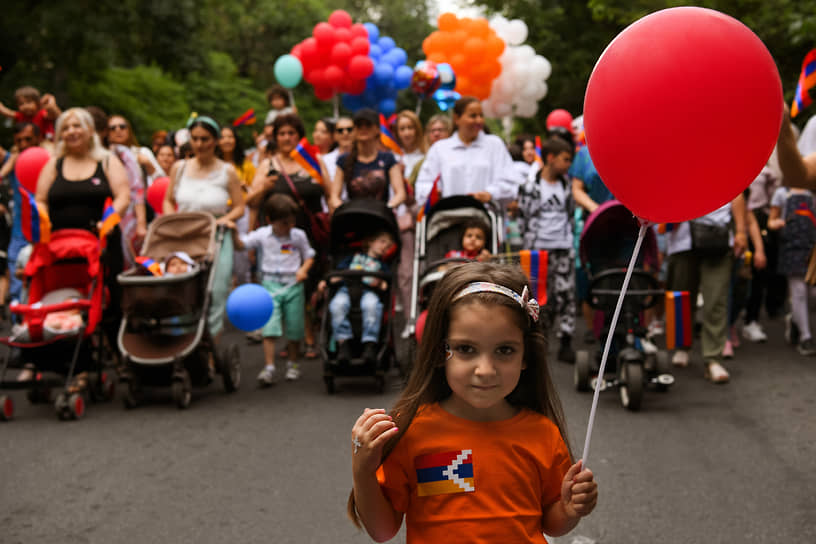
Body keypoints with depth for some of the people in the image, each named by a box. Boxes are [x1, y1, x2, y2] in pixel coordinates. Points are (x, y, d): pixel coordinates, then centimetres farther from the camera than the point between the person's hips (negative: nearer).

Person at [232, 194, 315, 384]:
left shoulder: (298, 235, 3)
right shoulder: (262, 235, -1)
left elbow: (309, 256, 12)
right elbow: (241, 244, -7)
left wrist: (303, 269, -7)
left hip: (293, 284, 1)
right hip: (270, 284, -1)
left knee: (294, 328, 7)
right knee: (270, 327, -12)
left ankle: (292, 363, 27)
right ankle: (269, 367, -13)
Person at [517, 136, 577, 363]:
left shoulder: (566, 185, 12)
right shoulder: (531, 186, -3)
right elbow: (523, 217, -2)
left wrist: (568, 234, 13)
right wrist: (531, 242, -4)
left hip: (564, 248, 4)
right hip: (539, 248, -4)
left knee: (566, 294, -2)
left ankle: (565, 342, -1)